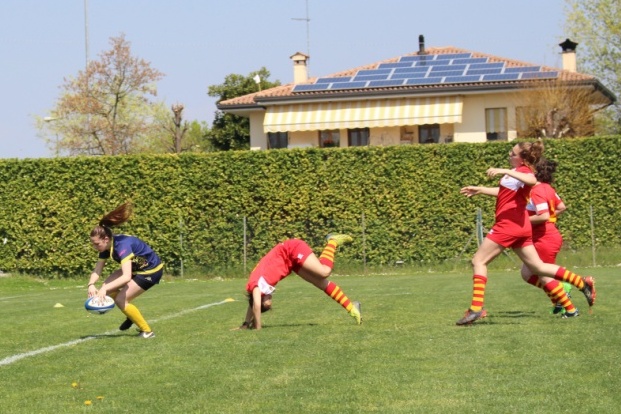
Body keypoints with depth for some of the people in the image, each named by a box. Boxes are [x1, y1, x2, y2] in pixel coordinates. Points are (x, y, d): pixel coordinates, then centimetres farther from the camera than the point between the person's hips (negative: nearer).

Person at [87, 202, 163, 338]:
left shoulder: (122, 246, -34)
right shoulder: (107, 246, -9)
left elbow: (126, 277, -44)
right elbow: (97, 271, -6)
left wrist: (105, 288, -48)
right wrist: (91, 285, -26)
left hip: (151, 271, -9)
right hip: (136, 268, 9)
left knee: (121, 300, -14)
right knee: (108, 288, -2)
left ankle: (147, 331, 0)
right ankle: (132, 315, 19)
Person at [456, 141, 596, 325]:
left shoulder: (523, 170, -10)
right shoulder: (516, 172, 19)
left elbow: (532, 180, -36)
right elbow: (504, 192, 36)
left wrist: (505, 171, -42)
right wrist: (479, 190, 35)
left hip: (509, 225, -10)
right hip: (520, 227, 10)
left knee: (478, 261, -6)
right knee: (538, 267, 10)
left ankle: (476, 308, -12)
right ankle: (583, 283, 7)